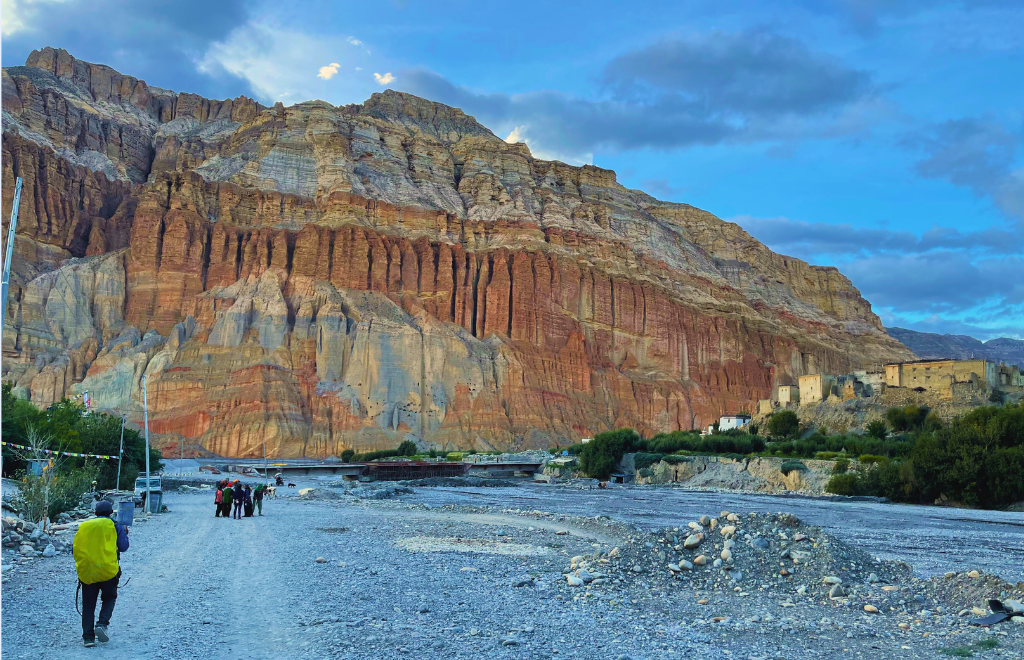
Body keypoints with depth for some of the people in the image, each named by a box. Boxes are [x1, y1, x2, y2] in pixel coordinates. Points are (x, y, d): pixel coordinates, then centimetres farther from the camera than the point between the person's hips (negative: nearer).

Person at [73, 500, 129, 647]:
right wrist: (124, 533, 19)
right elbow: (123, 547, 2)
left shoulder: (83, 527, 11)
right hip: (108, 571, -2)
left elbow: (75, 550, 12)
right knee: (109, 598, 16)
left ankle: (88, 636, 4)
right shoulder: (114, 526, 1)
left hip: (86, 573, 2)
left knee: (88, 604, 9)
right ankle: (102, 624, -6)